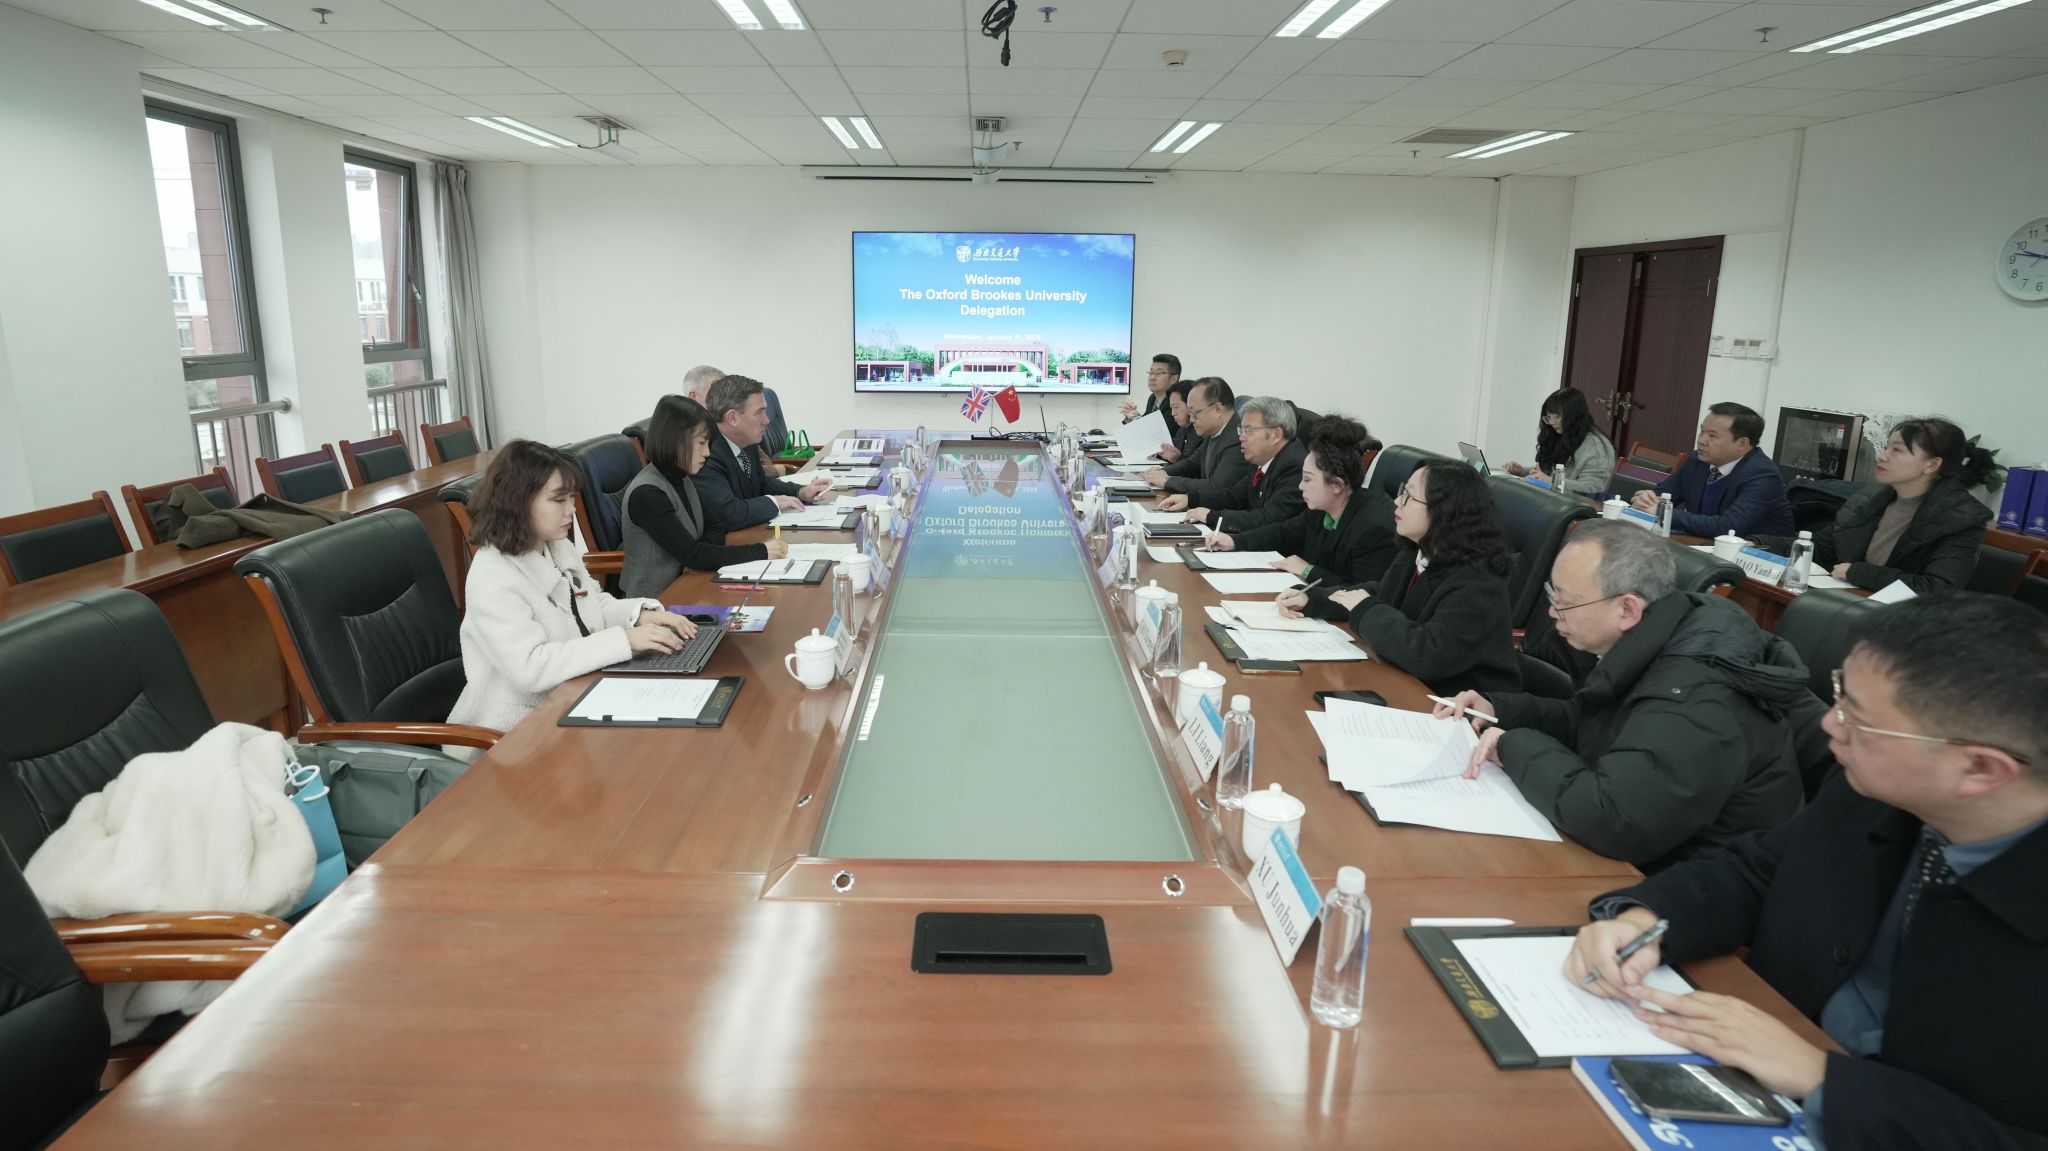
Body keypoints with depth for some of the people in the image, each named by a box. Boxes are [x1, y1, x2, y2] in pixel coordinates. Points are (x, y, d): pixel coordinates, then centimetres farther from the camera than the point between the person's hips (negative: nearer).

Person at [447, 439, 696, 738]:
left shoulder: (560, 548, 4)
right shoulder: (492, 579, -23)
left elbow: (592, 606, 16)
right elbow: (529, 668, -31)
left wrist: (641, 613, -5)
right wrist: (625, 640, -32)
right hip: (516, 732, -8)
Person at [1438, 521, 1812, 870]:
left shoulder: (1693, 701, -31)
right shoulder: (1653, 647, -1)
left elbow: (1611, 821, -41)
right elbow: (1584, 720, 15)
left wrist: (1516, 747, -26)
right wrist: (1497, 709, -1)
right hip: (1648, 858, 8)